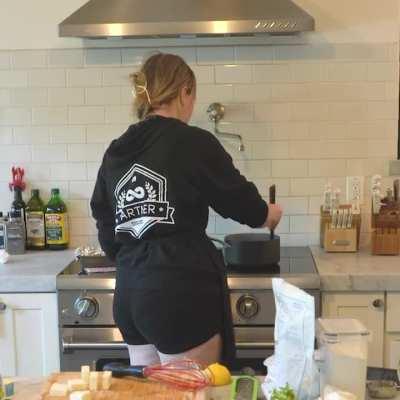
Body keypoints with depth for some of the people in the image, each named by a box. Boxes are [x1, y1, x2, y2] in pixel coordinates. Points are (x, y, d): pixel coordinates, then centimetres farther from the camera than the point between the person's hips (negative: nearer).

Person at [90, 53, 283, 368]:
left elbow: (107, 232, 12)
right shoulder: (194, 143, -9)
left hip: (130, 295, 7)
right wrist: (270, 213, 21)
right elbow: (241, 201, 0)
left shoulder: (115, 152, 8)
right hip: (182, 293, -7)